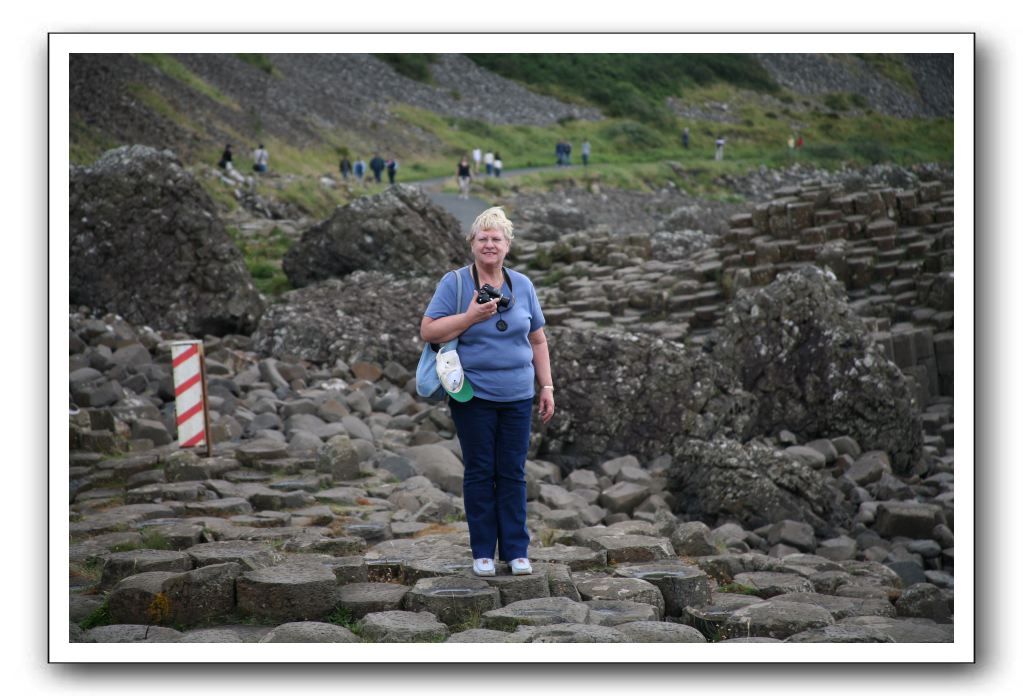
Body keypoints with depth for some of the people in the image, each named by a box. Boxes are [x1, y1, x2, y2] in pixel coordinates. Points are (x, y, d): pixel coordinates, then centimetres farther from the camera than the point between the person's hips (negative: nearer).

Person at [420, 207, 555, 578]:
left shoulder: (522, 285, 8)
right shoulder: (454, 283, -2)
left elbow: (537, 340, 13)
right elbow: (428, 331, -8)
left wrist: (547, 386, 8)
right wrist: (471, 317, -17)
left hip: (517, 397, 3)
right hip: (473, 396, -2)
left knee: (512, 473, 5)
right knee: (479, 473, 3)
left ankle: (516, 550, 12)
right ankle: (482, 552, 11)